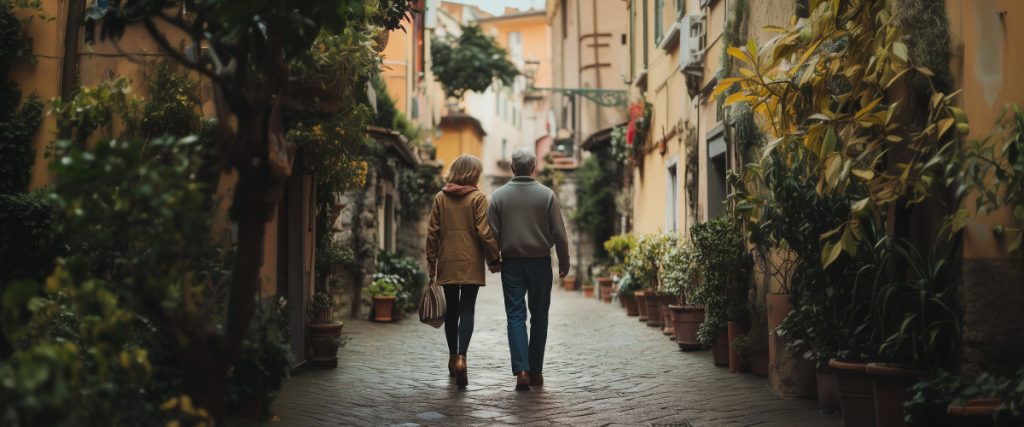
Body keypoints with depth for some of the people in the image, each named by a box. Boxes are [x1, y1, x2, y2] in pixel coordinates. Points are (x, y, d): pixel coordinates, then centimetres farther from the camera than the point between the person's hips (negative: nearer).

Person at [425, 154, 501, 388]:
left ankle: (453, 358, 25)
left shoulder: (440, 197, 5)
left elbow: (433, 233, 5)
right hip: (471, 264, -3)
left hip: (447, 263, 3)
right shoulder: (478, 197, -6)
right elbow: (484, 232, -11)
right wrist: (494, 259, -2)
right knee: (467, 310, -2)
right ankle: (461, 357, -19)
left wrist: (431, 262, 12)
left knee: (451, 310, 15)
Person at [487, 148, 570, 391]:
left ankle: (521, 370, -11)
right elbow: (559, 233, -3)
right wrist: (564, 261, 7)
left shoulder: (499, 195, -1)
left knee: (515, 315, 2)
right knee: (539, 316, 9)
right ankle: (536, 372, 14)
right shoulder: (547, 195, -3)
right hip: (540, 262, 0)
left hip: (511, 263, 0)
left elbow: (492, 233, -1)